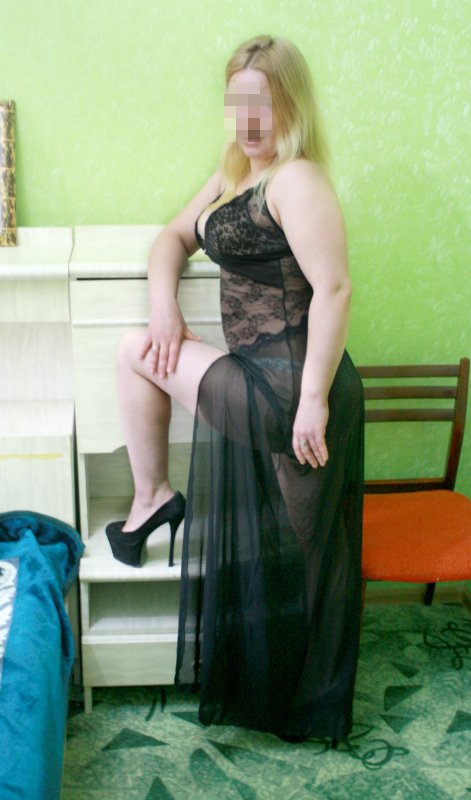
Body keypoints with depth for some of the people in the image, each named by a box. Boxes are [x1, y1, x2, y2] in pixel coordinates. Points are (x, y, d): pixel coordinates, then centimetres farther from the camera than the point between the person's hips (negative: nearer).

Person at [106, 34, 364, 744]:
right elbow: (176, 236, 19)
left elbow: (333, 289, -22)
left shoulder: (297, 180, -15)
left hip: (284, 389, -9)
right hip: (259, 378, 9)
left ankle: (150, 497, 14)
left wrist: (314, 400, -24)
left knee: (136, 354, 0)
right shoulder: (235, 172, 13)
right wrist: (164, 300, -2)